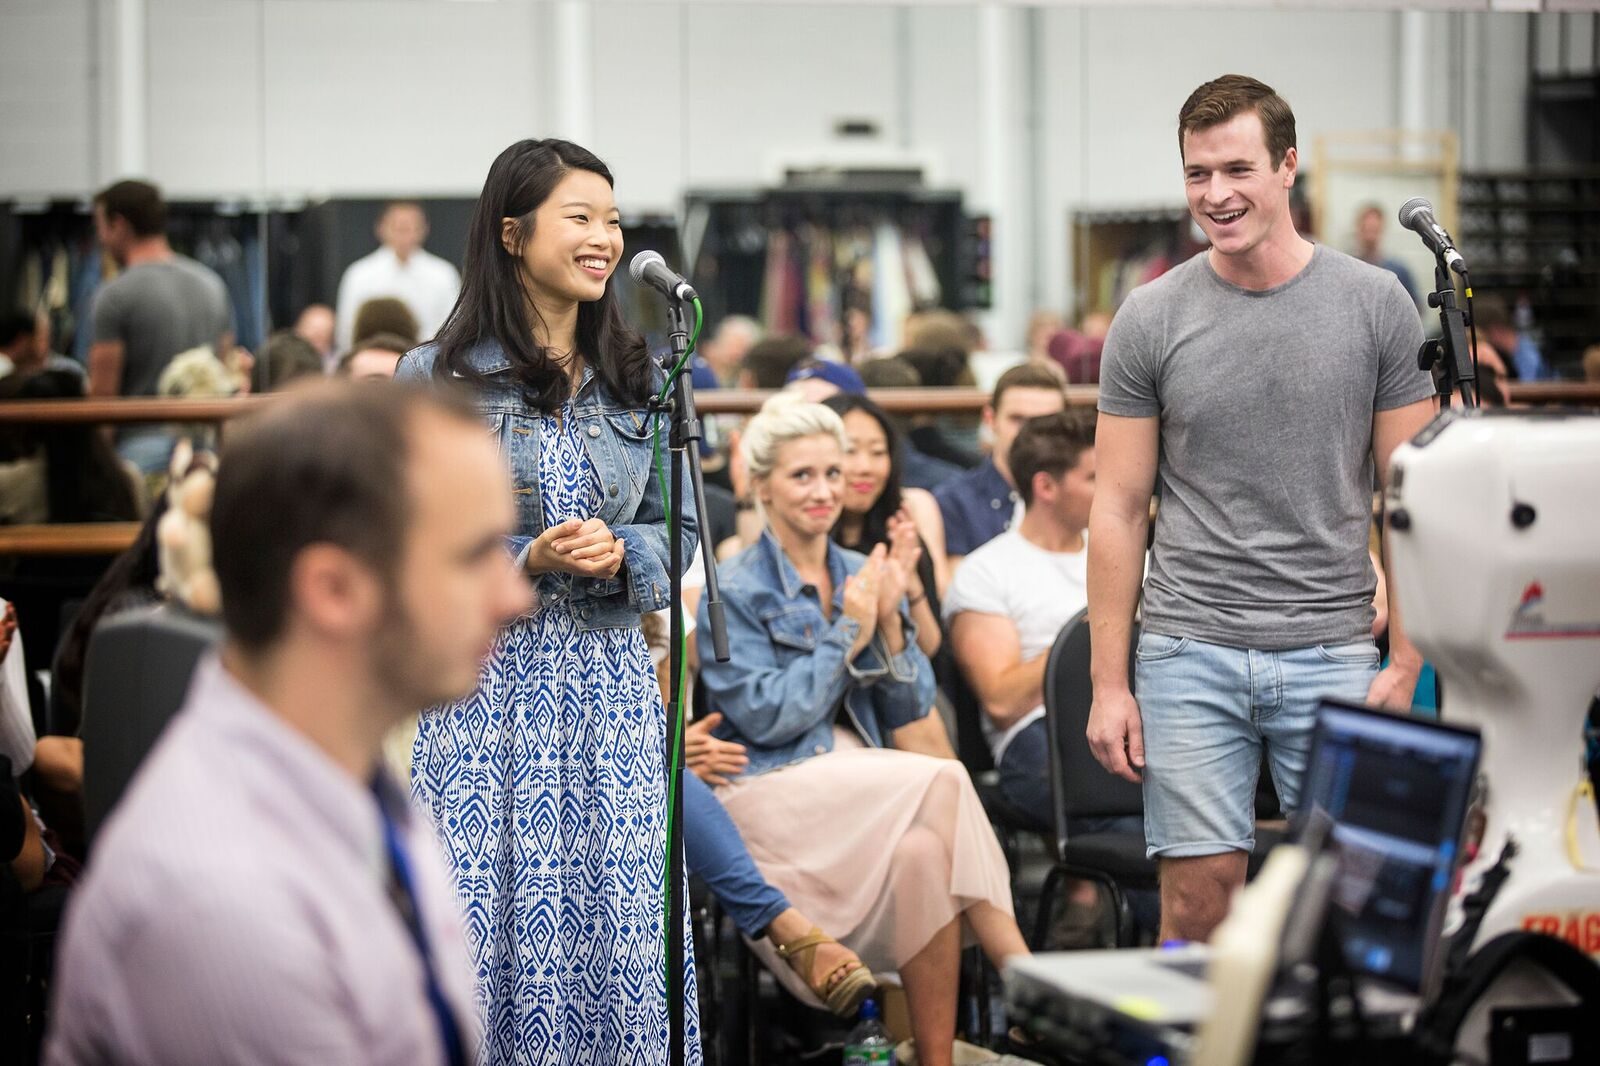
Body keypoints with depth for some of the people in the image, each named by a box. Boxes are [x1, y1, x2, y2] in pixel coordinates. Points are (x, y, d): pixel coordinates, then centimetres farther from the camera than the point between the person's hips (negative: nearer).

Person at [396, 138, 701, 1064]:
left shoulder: (637, 377, 9)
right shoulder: (438, 378, -2)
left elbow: (679, 528, 12)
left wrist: (619, 552, -9)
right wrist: (528, 560, -16)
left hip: (613, 682, 3)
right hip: (491, 683, -3)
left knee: (622, 924, 3)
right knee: (493, 919, -2)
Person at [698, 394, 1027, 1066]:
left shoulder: (862, 576, 15)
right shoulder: (735, 593, -1)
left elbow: (910, 713, 10)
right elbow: (765, 717, -12)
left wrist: (889, 621, -5)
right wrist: (848, 634, -10)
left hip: (864, 776, 5)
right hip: (773, 786, -5)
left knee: (925, 850, -32)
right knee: (944, 783, -29)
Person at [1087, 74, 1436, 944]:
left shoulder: (1376, 305, 2)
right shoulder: (1150, 319, 2)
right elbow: (1118, 509, 4)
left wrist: (1405, 661, -4)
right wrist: (1108, 686, 0)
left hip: (1332, 651, 0)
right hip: (1191, 652, 0)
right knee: (1198, 895, -1)